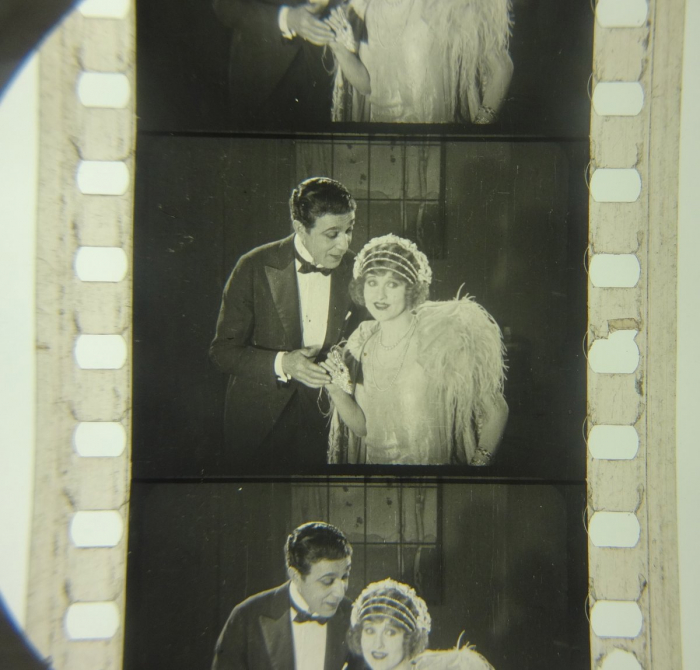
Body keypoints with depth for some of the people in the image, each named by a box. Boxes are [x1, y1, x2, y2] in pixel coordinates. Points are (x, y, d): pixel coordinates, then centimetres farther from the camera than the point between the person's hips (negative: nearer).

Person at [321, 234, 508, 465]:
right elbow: (362, 427, 4)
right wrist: (337, 391, -11)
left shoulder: (443, 339, -14)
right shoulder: (362, 344, 1)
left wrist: (480, 460, -21)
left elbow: (495, 412, -9)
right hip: (372, 460, 4)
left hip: (433, 469, -3)